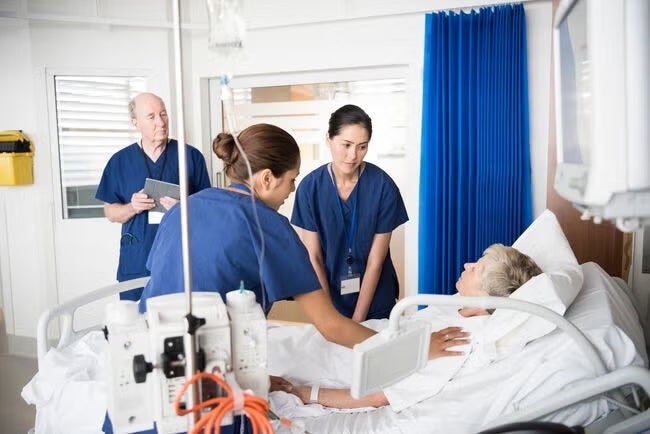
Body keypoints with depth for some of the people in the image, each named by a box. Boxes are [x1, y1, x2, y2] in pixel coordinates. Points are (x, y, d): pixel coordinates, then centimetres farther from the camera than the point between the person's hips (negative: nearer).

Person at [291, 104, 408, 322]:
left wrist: (357, 320, -13)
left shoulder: (384, 186, -16)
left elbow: (375, 261, -13)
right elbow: (313, 258, -9)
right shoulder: (310, 186, -13)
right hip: (329, 299, 1)